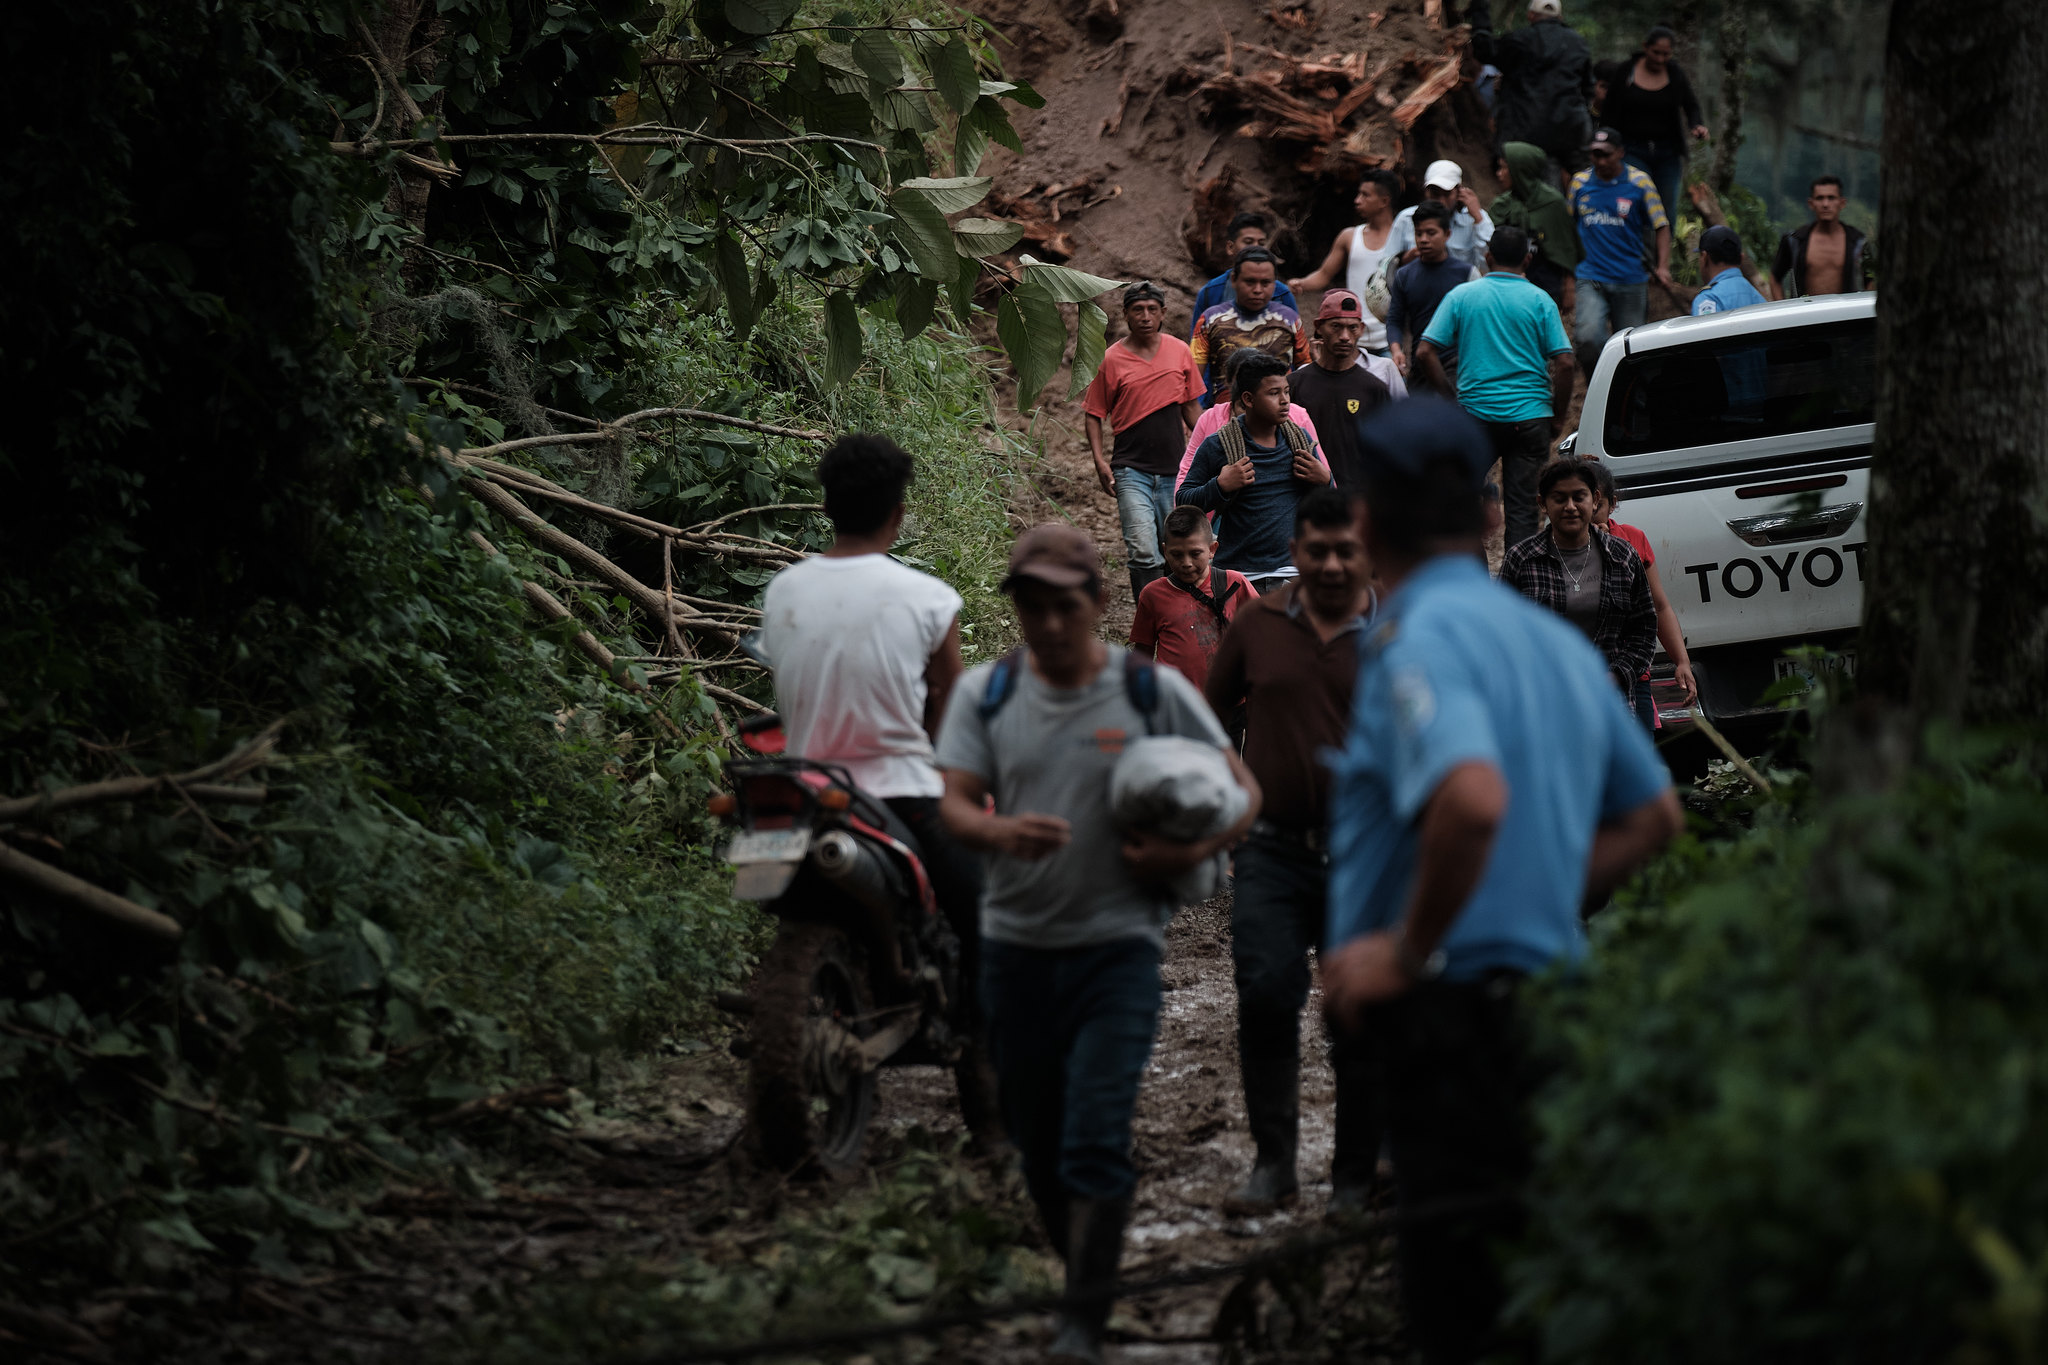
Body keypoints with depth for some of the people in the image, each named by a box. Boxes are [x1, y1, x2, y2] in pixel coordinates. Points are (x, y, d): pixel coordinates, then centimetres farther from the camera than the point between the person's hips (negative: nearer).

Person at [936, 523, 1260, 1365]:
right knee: (1037, 1144, 12)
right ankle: (1086, 1274, 32)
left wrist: (1188, 854, -15)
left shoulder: (1154, 692, -2)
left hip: (1118, 946, -3)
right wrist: (1000, 832, -26)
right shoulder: (985, 693, 4)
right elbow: (953, 806, -3)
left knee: (1095, 1144, -13)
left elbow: (1243, 791, 4)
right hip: (1016, 946, 3)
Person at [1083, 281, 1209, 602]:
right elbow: (1093, 415, 5)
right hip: (1132, 470, -3)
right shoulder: (1111, 359, -1)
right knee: (1143, 553, -16)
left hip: (1176, 469, 3)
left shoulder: (1180, 352, 8)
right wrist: (1099, 460, -7)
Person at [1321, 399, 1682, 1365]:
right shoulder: (1559, 642, 14)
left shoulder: (1415, 639, -13)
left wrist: (1405, 951, -19)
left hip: (1454, 1006, -9)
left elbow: (1472, 799, -31)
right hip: (1551, 988, 9)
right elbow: (1652, 816, 23)